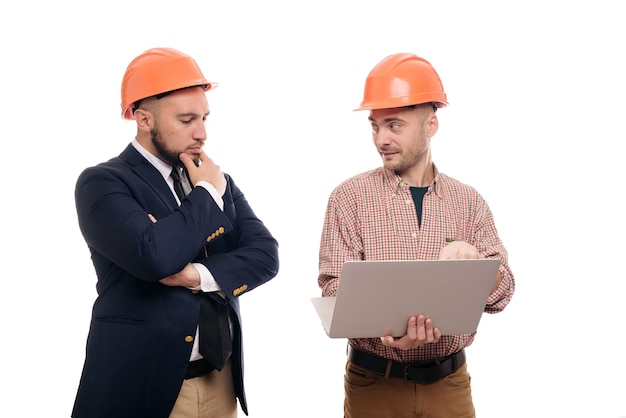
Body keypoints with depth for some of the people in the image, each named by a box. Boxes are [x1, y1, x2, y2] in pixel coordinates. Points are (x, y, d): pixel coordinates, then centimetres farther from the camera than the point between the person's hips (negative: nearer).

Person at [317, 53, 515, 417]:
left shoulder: (469, 202, 2)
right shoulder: (350, 197, -4)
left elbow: (502, 293, -2)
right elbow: (335, 287, -10)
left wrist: (472, 260, -24)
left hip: (451, 383, 2)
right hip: (373, 383, -2)